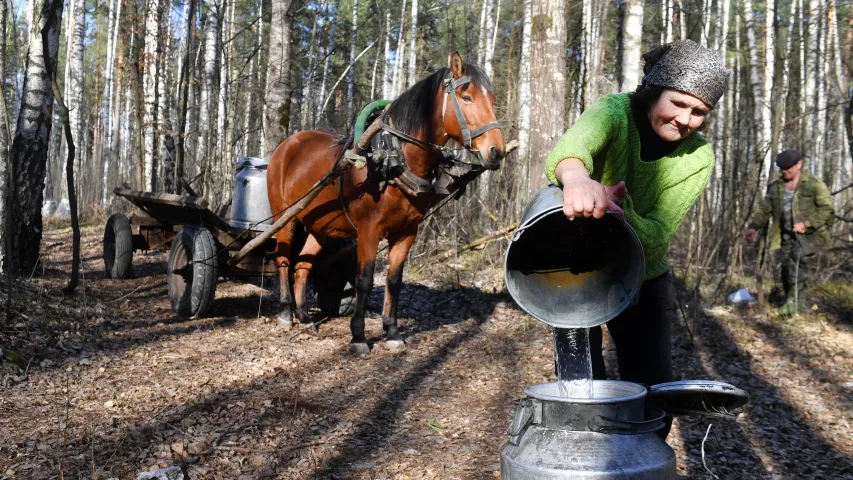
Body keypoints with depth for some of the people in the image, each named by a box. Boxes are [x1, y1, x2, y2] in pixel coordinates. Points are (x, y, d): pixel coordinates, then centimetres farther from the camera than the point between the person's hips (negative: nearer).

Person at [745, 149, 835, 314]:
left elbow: (827, 209, -9)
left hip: (808, 234, -5)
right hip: (787, 235, 5)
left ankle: (794, 299, -25)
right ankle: (791, 303, 14)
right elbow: (764, 209, 13)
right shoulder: (776, 187, 10)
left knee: (797, 258, -26)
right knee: (787, 267, 2)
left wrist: (807, 224, -20)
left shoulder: (814, 184, -6)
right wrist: (754, 226, -2)